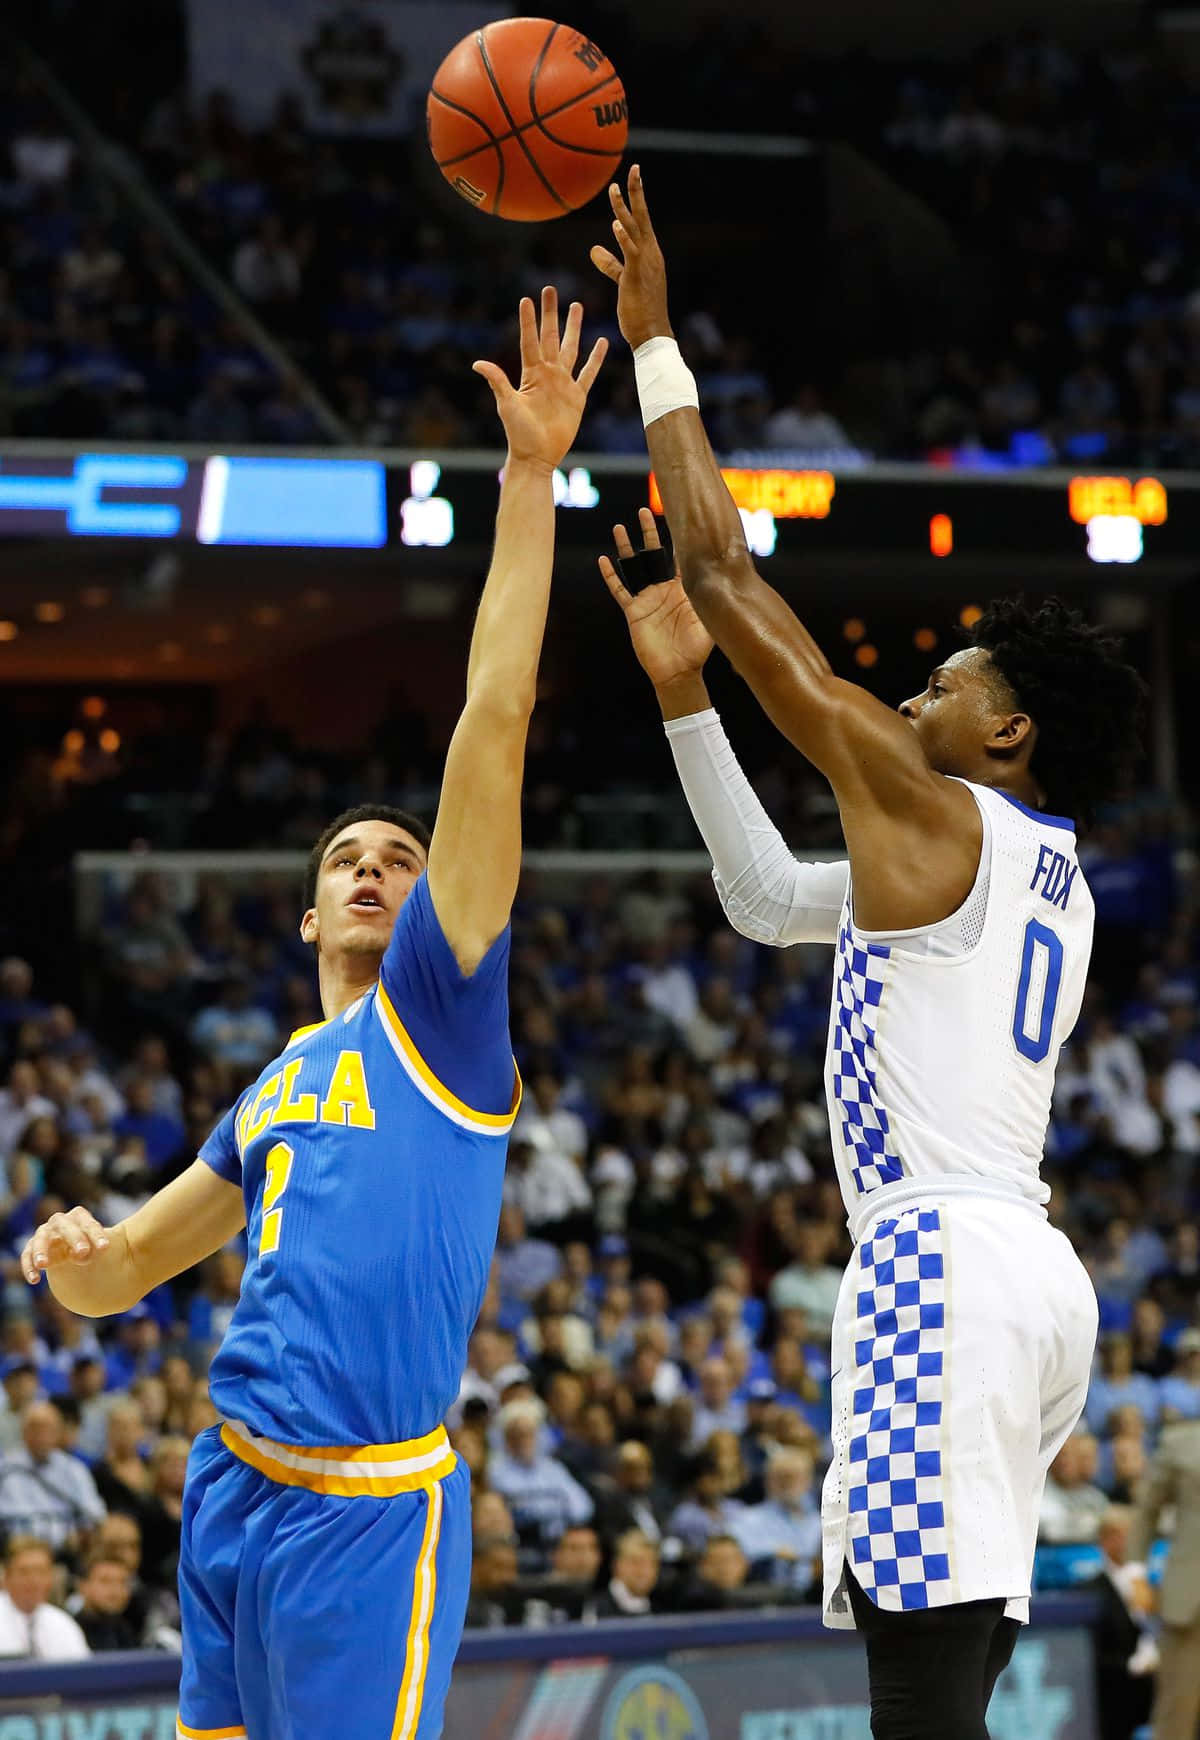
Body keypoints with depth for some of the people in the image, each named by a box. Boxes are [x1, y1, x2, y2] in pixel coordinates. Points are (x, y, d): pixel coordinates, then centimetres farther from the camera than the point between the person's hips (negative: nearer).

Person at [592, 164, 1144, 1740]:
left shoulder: (934, 809, -5)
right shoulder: (1048, 867, 20)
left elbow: (727, 574, -4)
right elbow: (772, 900, 31)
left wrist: (657, 347, 3)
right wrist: (683, 691, 29)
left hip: (945, 1260, -10)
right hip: (1025, 1270, 10)